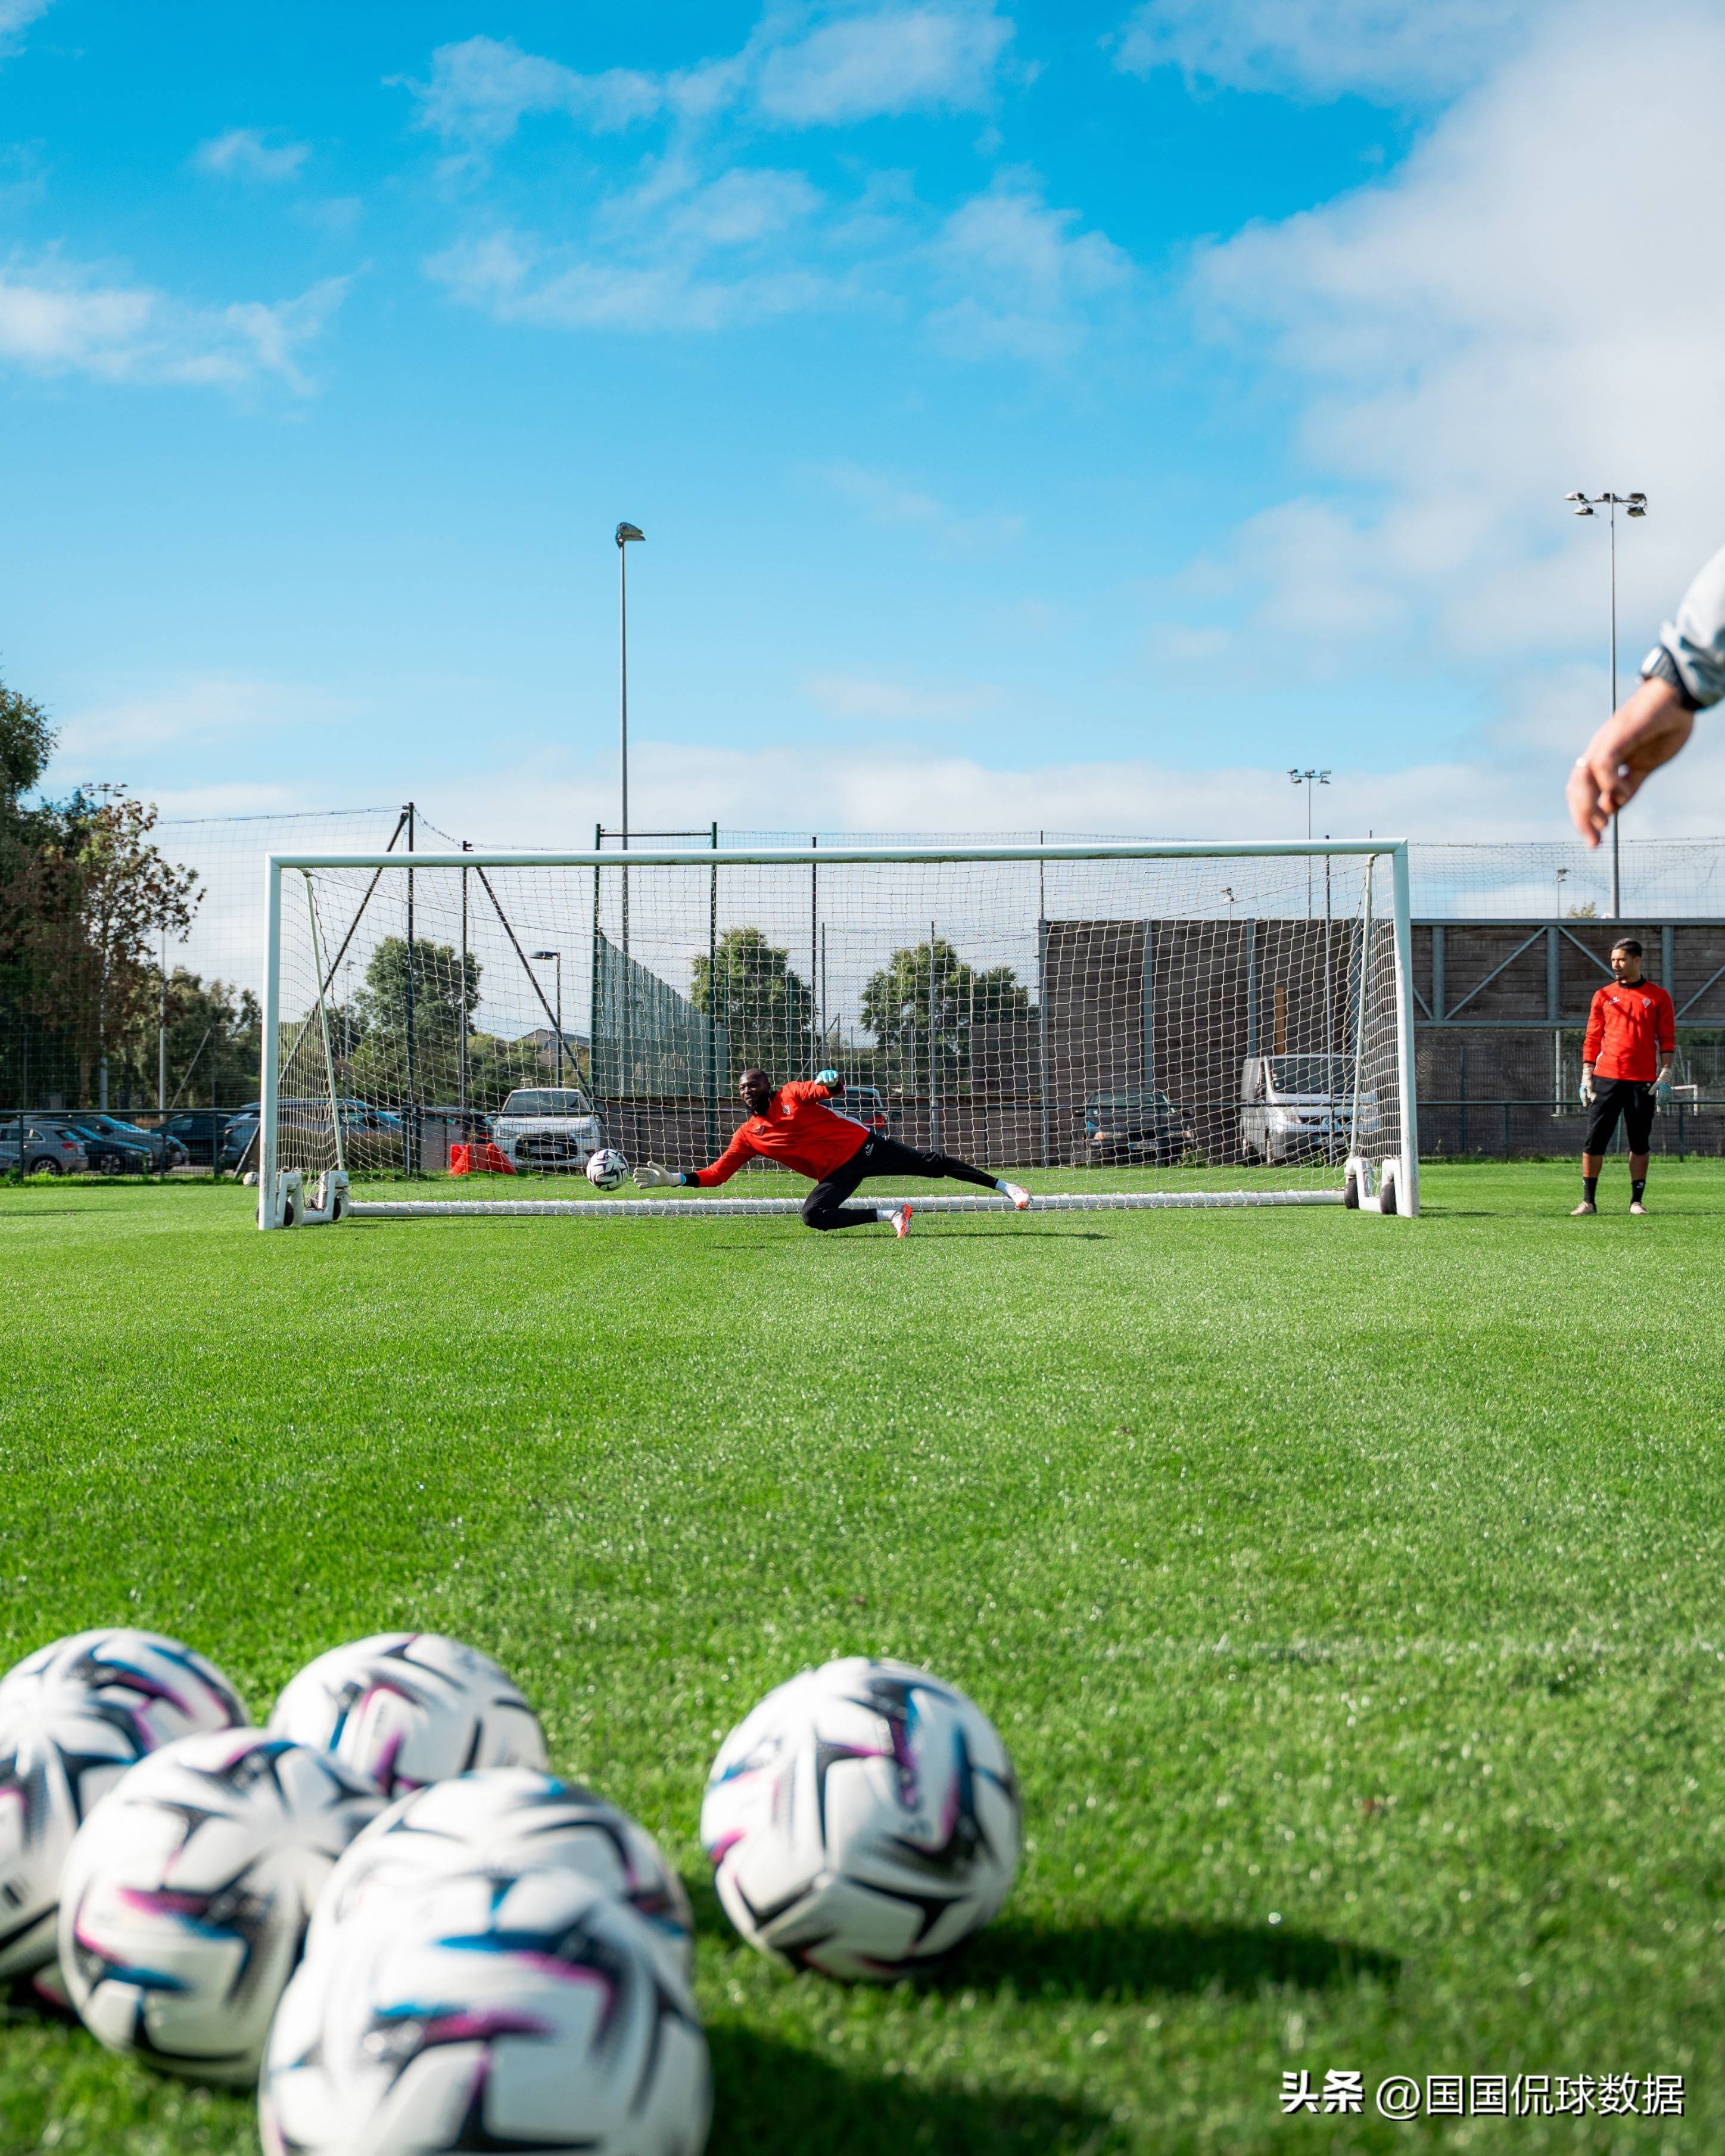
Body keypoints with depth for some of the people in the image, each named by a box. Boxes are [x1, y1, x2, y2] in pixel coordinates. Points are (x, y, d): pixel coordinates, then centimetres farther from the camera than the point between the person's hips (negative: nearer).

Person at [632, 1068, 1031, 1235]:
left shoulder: (791, 1094, -2)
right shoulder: (748, 1136, 4)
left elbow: (826, 1089, -13)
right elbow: (717, 1173, 3)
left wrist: (832, 1082, -38)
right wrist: (672, 1178, -6)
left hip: (861, 1146, -3)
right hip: (836, 1174, 3)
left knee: (929, 1163, -6)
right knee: (813, 1215, -25)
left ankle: (1005, 1186, 3)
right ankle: (889, 1214, -14)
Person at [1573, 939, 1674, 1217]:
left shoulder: (1658, 996, 6)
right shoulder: (1603, 995, 10)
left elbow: (1667, 1039, 3)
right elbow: (1592, 1039, 10)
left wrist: (1665, 1076, -6)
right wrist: (1587, 1076, 2)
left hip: (1643, 1081, -1)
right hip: (1606, 1079, 1)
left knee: (1640, 1142, 3)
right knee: (1594, 1140, -3)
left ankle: (1636, 1201, 11)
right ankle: (1588, 1200, 3)